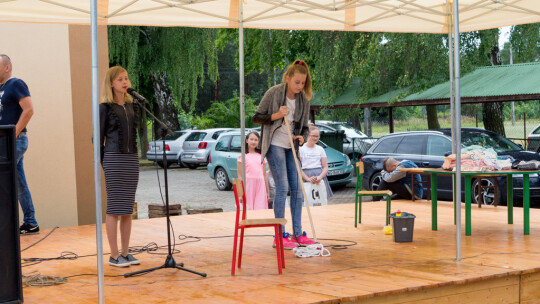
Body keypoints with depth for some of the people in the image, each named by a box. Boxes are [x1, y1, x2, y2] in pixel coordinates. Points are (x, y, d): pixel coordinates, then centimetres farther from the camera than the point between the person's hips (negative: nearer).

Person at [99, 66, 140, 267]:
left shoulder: (132, 106, 13)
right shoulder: (105, 108, -4)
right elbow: (98, 137, -2)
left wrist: (133, 156, 13)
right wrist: (104, 163, -4)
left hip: (132, 158, 6)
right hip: (113, 159, -6)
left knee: (127, 208, 8)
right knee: (114, 208, -3)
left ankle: (125, 253, 14)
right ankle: (114, 255, 2)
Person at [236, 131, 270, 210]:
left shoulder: (261, 156, 15)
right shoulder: (243, 156, 3)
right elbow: (240, 176, 0)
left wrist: (267, 192, 15)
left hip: (260, 186, 3)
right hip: (248, 185, -3)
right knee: (248, 209, -7)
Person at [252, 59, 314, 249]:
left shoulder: (303, 100, 4)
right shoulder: (274, 93, -10)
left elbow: (304, 127, 11)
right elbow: (256, 117, -6)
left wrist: (302, 138, -10)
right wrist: (276, 115, -21)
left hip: (291, 147, 6)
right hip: (275, 145, -6)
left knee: (297, 188, 4)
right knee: (282, 187, -10)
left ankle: (297, 234, 11)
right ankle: (280, 236, -5)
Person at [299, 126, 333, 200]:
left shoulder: (320, 149, 17)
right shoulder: (301, 149, 5)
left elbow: (325, 167, 11)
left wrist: (320, 177, -10)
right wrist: (308, 179, -18)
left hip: (320, 176, 3)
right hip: (305, 177, -3)